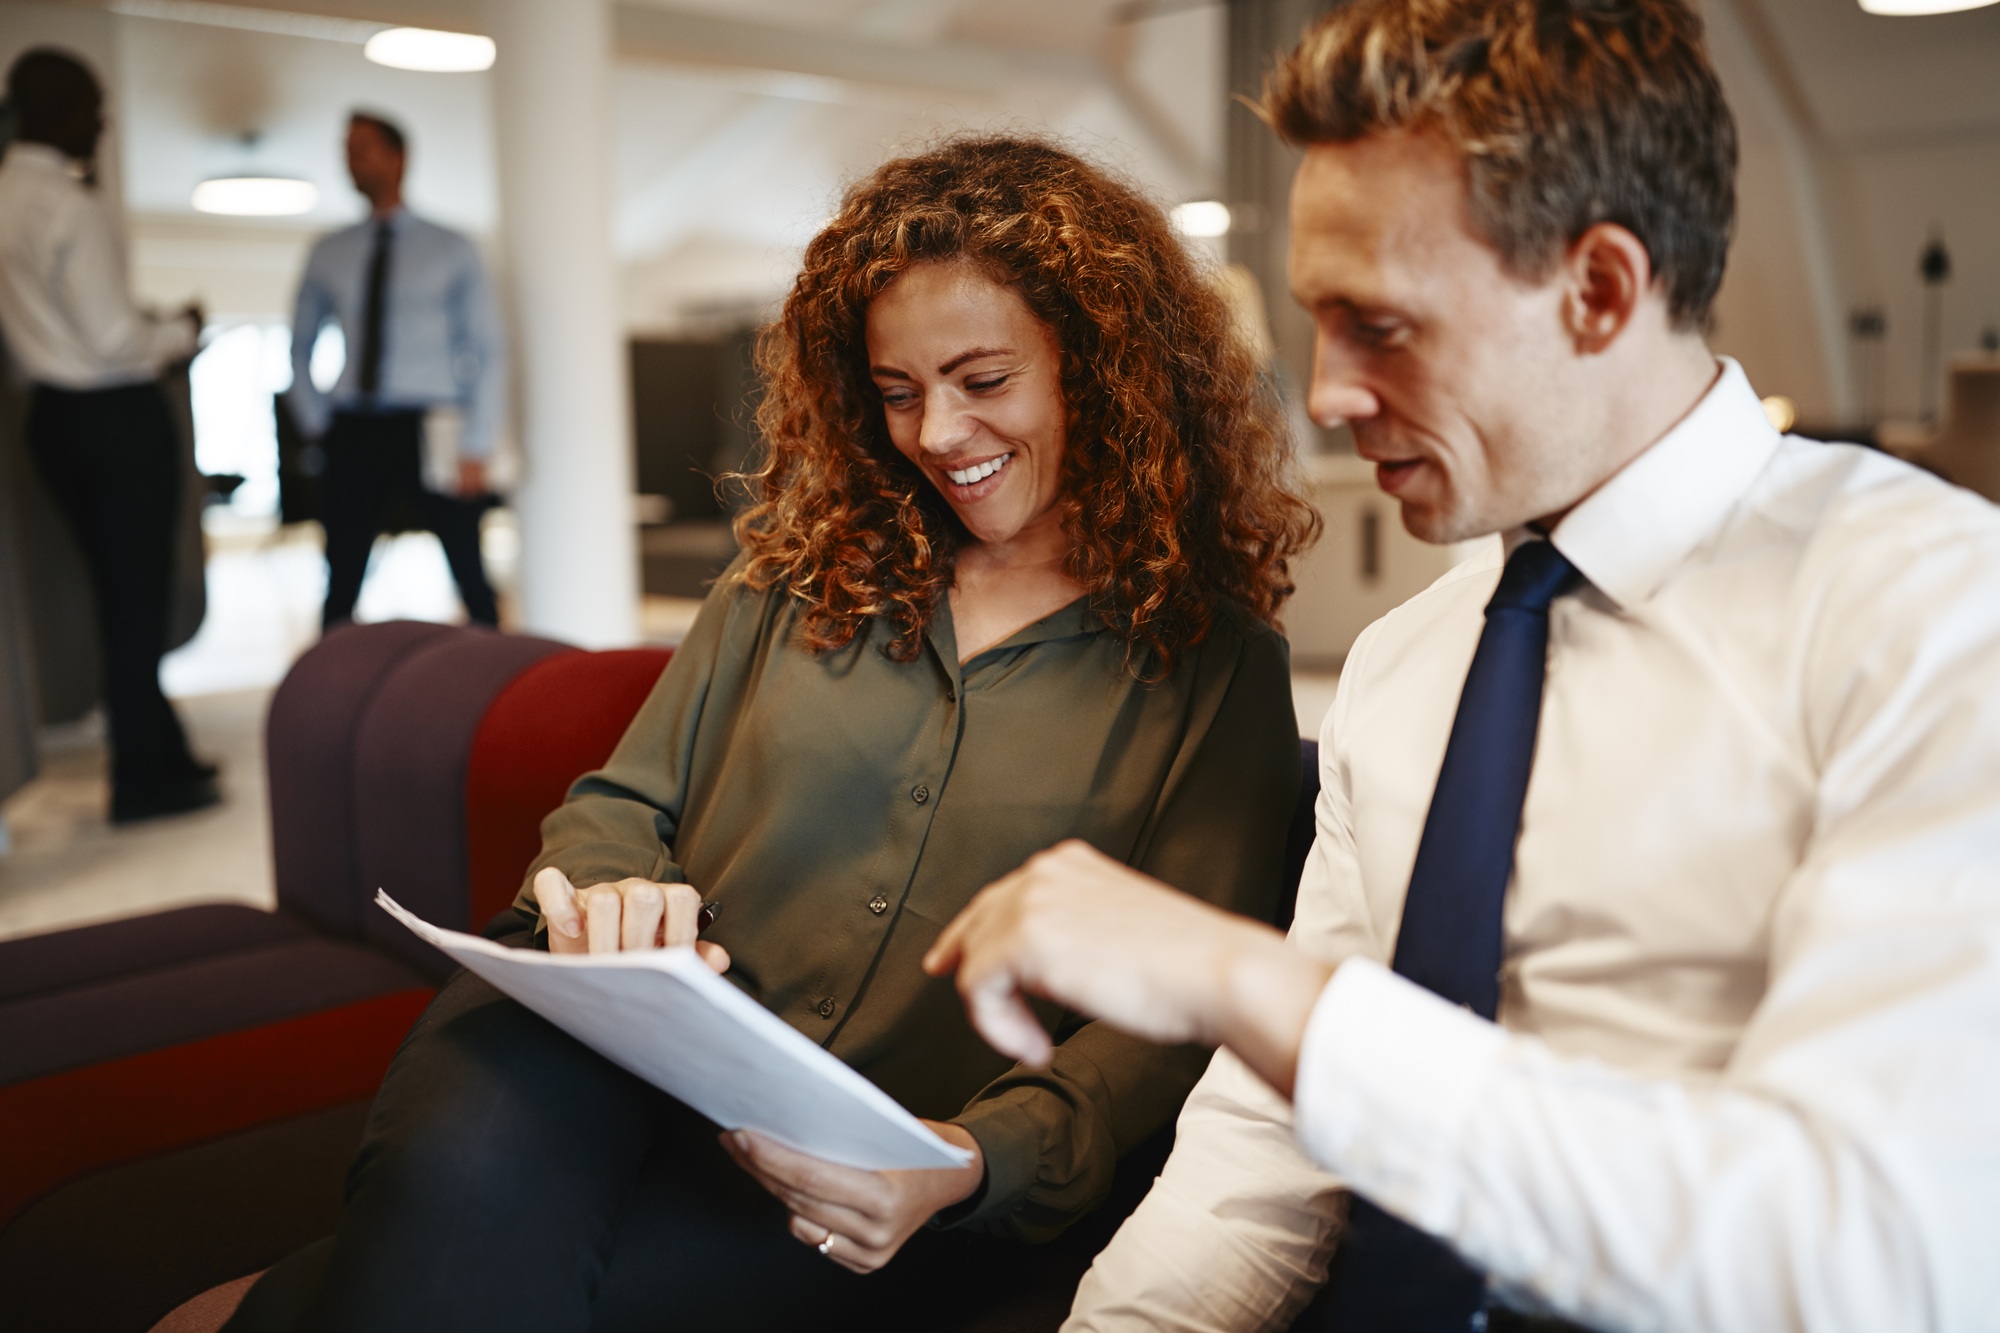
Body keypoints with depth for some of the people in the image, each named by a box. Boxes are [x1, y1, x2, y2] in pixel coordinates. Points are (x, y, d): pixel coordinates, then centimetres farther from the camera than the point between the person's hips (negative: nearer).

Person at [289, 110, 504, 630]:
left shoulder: (451, 250, 5)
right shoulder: (330, 255, 13)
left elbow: (488, 351, 1)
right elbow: (300, 347, 23)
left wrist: (476, 449, -8)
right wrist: (317, 423, 9)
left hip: (432, 429, -3)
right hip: (356, 431, 3)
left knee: (472, 581, -3)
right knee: (340, 587, 1)